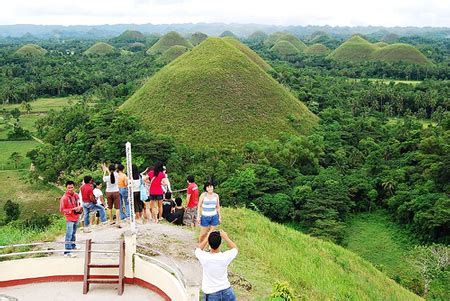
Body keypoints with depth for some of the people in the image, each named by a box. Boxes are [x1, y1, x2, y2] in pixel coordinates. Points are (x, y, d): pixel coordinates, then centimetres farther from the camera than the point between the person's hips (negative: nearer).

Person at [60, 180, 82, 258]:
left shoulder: (76, 195, 3)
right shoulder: (64, 198, -15)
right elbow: (62, 210, -14)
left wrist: (80, 208, -6)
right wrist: (72, 210, -22)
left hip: (76, 218, 7)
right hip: (70, 219, -7)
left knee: (73, 233, 23)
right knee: (69, 235, -12)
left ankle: (73, 246, 41)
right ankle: (67, 252, -13)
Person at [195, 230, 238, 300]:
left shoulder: (204, 257, -19)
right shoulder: (225, 257, -19)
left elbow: (198, 249, 7)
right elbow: (235, 248, 6)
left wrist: (207, 237, 10)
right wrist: (226, 237, 8)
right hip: (226, 291, 1)